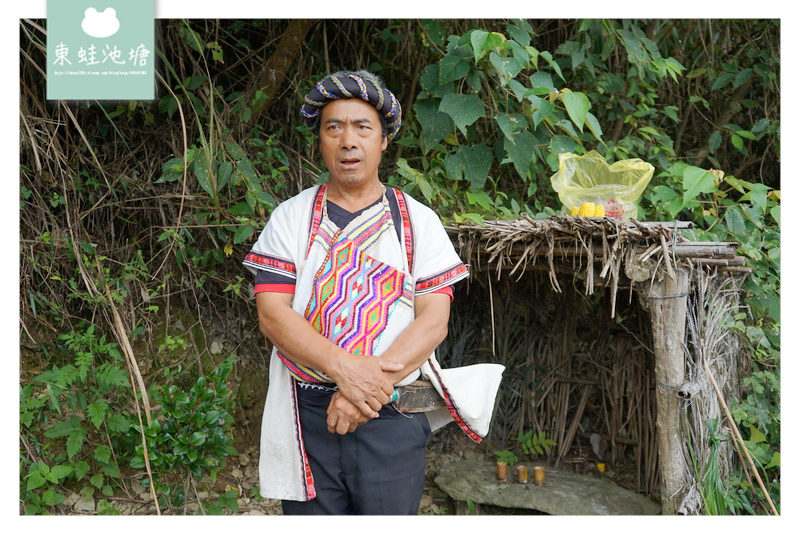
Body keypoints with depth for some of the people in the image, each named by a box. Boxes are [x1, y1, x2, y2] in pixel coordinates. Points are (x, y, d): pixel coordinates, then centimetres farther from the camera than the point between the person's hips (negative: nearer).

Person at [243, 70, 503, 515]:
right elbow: (272, 314, -6)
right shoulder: (291, 219, 4)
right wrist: (344, 369, -20)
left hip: (393, 417, 0)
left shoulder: (419, 222, 4)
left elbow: (434, 320, -5)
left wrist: (375, 382, -19)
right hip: (306, 416, 1)